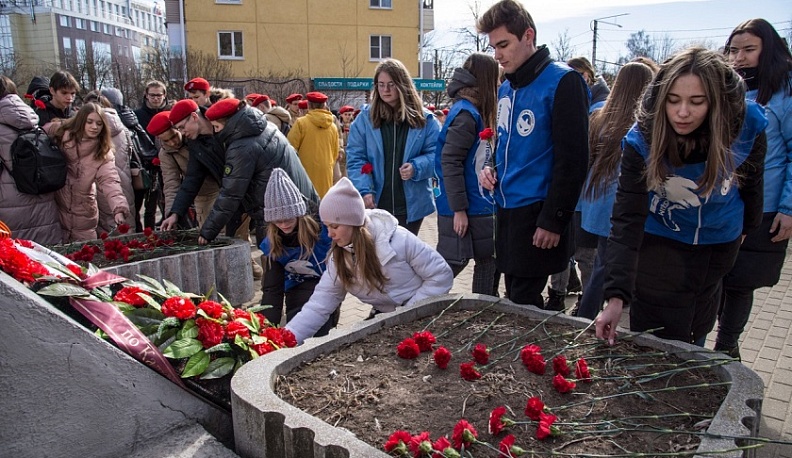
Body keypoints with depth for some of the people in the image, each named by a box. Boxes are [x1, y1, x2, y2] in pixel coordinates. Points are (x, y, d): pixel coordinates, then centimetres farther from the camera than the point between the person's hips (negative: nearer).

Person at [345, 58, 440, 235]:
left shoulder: (424, 119, 0)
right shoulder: (365, 118, -1)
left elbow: (435, 154, 1)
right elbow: (355, 159, -3)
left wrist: (416, 167, -19)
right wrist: (364, 191, -16)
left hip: (412, 205, 1)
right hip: (375, 205, 0)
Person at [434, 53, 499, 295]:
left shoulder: (474, 111, 11)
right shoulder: (466, 114, -17)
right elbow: (449, 162, -22)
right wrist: (459, 209, -21)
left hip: (479, 205, 9)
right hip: (463, 208, -9)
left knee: (488, 259, 15)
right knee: (453, 262, 0)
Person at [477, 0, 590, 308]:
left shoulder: (562, 82, -12)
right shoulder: (505, 89, 12)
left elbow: (572, 160, -16)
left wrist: (553, 221, -17)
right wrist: (491, 169, 4)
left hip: (536, 213, -7)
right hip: (506, 210, 8)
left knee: (524, 305, -2)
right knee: (513, 298, 15)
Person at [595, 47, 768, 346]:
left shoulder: (747, 126, -21)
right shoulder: (642, 141, -29)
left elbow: (750, 181, 0)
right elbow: (627, 220, -32)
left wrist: (748, 227, 16)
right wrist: (616, 296, -40)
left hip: (719, 242, 3)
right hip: (660, 242, -2)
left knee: (696, 332, 19)